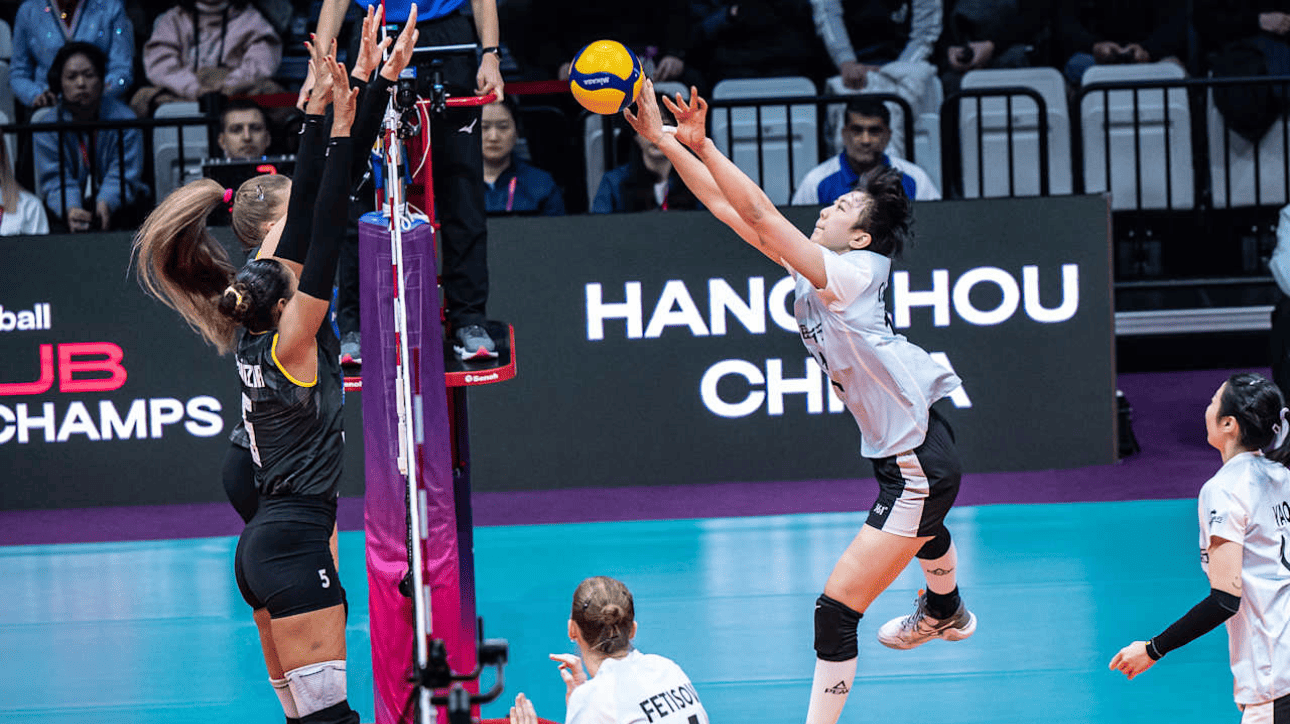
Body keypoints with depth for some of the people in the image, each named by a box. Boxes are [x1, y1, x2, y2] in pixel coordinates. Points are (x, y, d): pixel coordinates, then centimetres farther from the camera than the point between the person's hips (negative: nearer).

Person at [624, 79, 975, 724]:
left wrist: (701, 145, -37)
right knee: (925, 532, 42)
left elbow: (758, 214, -35)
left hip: (917, 467, -12)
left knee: (837, 609, -14)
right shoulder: (813, 267, 1)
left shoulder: (851, 272, -24)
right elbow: (727, 207, 1)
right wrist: (662, 139, -3)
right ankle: (945, 614, 74)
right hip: (915, 448, 12)